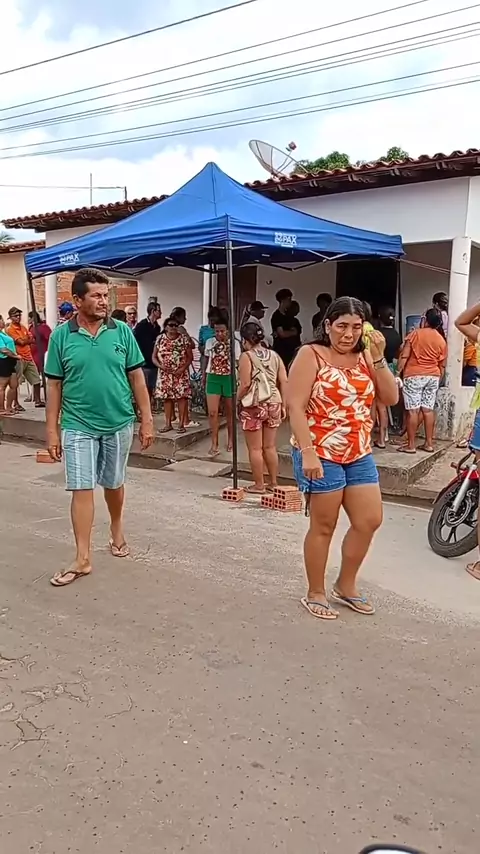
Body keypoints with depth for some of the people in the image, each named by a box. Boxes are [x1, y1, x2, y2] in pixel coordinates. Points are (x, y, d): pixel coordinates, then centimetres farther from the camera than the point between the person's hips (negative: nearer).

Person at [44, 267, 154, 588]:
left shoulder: (122, 332, -3)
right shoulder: (61, 336, -4)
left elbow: (137, 377, 1)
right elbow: (55, 385, 1)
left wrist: (147, 419, -1)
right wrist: (52, 429, -1)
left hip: (119, 424, 1)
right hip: (78, 426, -1)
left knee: (114, 484, 16)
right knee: (82, 489, -1)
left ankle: (117, 529, 42)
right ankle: (83, 559, 8)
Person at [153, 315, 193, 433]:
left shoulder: (184, 338, -1)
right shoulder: (160, 339, 4)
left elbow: (190, 356, -1)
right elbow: (154, 357, 6)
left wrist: (183, 368, -14)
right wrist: (160, 366, -12)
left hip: (181, 373, -2)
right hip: (165, 374, 2)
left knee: (181, 396, -5)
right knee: (166, 397, 6)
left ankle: (181, 424, 2)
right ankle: (168, 424, 14)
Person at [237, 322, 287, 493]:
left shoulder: (246, 356, -7)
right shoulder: (275, 355, 9)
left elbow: (245, 384, -16)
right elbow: (284, 382, 5)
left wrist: (236, 400, -1)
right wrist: (283, 404, 11)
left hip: (253, 405, -6)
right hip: (273, 404, 6)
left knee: (255, 448, 4)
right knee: (270, 447, 15)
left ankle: (259, 485, 11)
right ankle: (273, 483, 22)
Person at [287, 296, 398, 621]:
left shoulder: (364, 358, 9)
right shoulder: (311, 355, -9)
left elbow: (391, 398, 3)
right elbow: (295, 407, -15)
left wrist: (378, 357, -6)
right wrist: (308, 453, -23)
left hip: (360, 455, 7)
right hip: (322, 455, -6)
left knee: (370, 521, 10)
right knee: (324, 526, 4)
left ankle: (346, 585, 29)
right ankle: (316, 594, 22)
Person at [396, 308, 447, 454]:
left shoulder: (415, 334, -5)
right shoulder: (442, 340, 7)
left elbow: (404, 356, -10)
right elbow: (442, 365, 11)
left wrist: (398, 372, -6)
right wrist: (438, 379, 22)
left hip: (414, 376, -5)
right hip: (433, 377, 5)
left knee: (413, 410, -4)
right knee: (428, 410, 9)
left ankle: (411, 445, -3)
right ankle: (429, 443, 12)